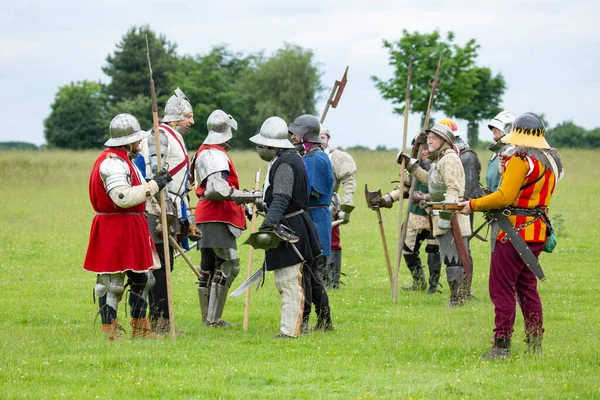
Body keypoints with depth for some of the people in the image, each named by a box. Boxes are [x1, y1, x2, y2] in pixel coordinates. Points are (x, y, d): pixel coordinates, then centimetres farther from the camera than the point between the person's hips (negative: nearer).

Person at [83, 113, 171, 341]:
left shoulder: (122, 160, 18)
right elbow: (123, 198, -27)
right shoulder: (112, 162, -17)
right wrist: (153, 185, -23)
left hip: (132, 228, 11)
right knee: (112, 280, -5)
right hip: (114, 227, -11)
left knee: (142, 278, 15)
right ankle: (109, 329, 0)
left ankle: (140, 328, 23)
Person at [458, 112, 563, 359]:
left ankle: (502, 345, -6)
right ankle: (535, 344, 16)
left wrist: (473, 205, -10)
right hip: (537, 232, 9)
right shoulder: (551, 162, 12)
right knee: (527, 287, 16)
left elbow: (505, 197, -20)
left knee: (502, 288, -4)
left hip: (514, 233, -9)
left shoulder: (521, 160, -15)